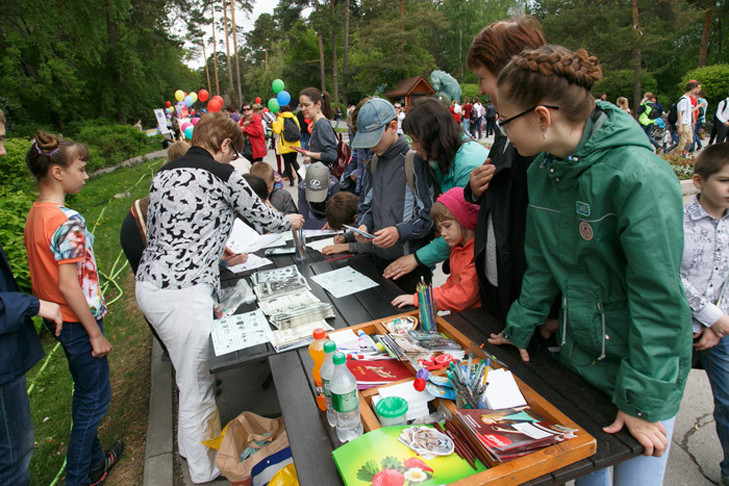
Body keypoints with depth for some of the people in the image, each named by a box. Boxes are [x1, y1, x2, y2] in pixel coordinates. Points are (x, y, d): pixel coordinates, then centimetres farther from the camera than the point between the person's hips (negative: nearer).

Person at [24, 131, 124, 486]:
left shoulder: (35, 214, 4)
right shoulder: (67, 222, -25)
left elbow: (47, 274, 11)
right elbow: (69, 287, -25)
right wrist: (96, 334, -18)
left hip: (57, 320, 10)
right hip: (77, 321, -10)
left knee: (86, 393, 23)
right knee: (95, 398, 8)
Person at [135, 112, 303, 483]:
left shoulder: (164, 174, 13)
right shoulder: (222, 175, -10)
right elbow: (259, 215, 3)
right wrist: (289, 221, 25)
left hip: (150, 282, 9)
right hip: (182, 291, -9)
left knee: (193, 372, 25)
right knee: (196, 384, 7)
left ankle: (194, 443, 45)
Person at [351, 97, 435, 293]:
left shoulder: (415, 160, -12)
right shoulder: (374, 163, 10)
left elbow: (429, 214, -15)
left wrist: (400, 232, -26)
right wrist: (363, 225, -3)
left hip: (412, 260, -6)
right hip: (381, 257, 6)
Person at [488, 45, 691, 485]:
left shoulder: (640, 178, -26)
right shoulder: (543, 170, -2)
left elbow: (659, 297, -23)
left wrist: (645, 399, -19)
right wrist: (520, 329, 8)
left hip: (645, 365, -6)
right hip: (578, 354, 6)